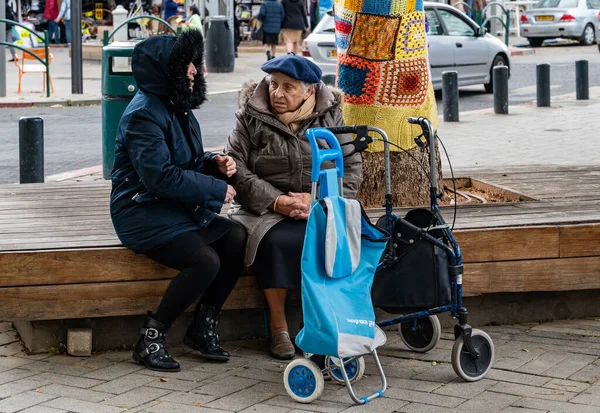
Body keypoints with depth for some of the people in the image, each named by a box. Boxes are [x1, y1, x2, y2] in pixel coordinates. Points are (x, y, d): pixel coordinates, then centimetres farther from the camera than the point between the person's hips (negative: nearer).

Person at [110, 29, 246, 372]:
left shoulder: (177, 106, 12)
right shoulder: (144, 114, -17)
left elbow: (189, 161, 23)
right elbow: (161, 176, -24)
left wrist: (215, 163, 0)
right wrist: (216, 188, -16)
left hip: (178, 208, 9)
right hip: (142, 212, -9)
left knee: (237, 237, -12)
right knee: (206, 260, -26)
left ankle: (204, 327, -1)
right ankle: (151, 340, -12)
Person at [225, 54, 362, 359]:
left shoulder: (330, 117, 7)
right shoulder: (251, 118, 3)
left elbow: (352, 168, 4)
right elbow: (237, 168, -5)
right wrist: (276, 202, -17)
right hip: (268, 208, -1)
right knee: (278, 241, -33)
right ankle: (278, 328, -18)